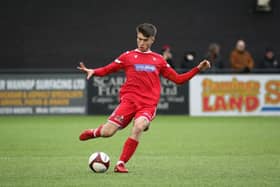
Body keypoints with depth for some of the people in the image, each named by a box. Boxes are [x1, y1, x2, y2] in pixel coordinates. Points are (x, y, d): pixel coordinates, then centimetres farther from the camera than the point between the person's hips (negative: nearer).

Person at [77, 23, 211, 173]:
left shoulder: (158, 60, 16)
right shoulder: (128, 56, 11)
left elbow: (178, 79, 18)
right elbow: (107, 70, 12)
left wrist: (198, 69, 10)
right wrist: (92, 71, -7)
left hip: (148, 104, 0)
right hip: (129, 100, 0)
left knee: (139, 126, -32)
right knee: (107, 132, -15)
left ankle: (121, 164, -19)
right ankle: (95, 132, 25)